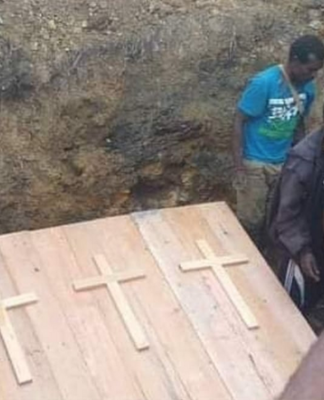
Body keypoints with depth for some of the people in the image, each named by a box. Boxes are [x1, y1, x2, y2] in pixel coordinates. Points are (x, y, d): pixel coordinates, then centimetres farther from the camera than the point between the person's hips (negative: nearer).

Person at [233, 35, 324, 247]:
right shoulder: (264, 83, -21)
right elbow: (239, 121, -16)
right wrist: (239, 165, -18)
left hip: (284, 163, 6)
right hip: (255, 163, -5)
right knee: (251, 220, 4)